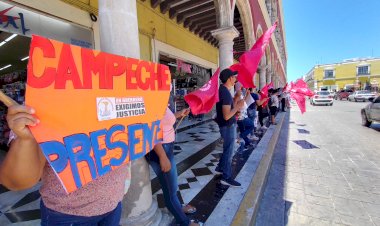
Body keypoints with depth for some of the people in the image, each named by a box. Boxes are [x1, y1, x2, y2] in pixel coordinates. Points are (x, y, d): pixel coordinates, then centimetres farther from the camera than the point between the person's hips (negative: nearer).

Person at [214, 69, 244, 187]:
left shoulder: (223, 89, 8)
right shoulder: (225, 93, -24)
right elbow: (226, 116, -28)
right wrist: (238, 106, -19)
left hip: (228, 125, 10)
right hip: (228, 126, -10)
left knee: (227, 149, 23)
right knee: (229, 151, 2)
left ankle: (220, 168, 39)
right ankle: (226, 177, 17)